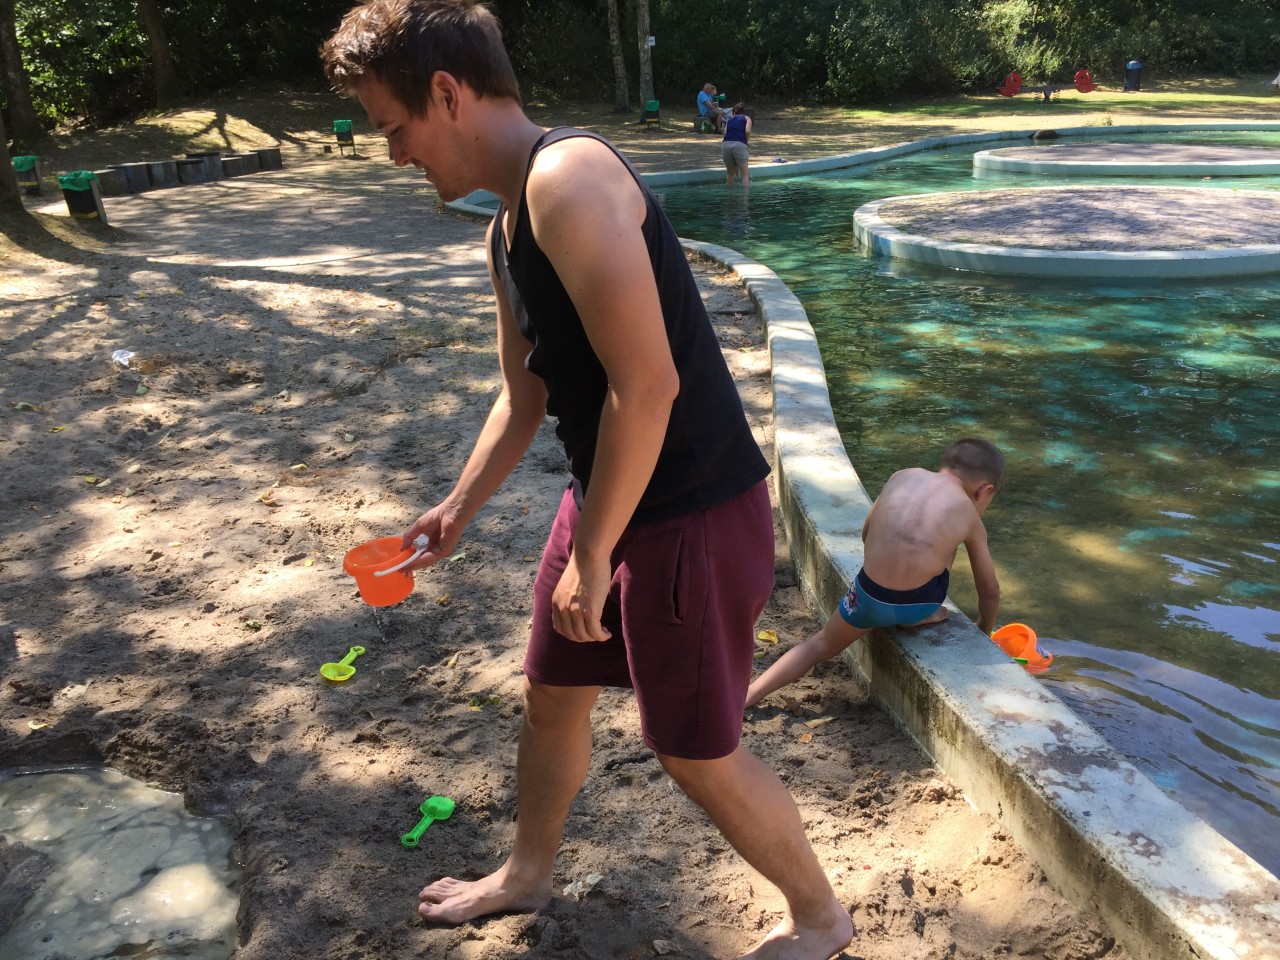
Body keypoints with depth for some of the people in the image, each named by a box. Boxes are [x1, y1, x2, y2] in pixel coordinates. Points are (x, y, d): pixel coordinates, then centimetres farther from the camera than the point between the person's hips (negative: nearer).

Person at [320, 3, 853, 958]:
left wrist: (590, 556, -19)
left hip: (694, 514, -10)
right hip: (610, 499, 10)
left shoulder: (568, 175, -22)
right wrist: (459, 508, 24)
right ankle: (527, 875, 51)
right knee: (553, 691, 23)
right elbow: (524, 393, 21)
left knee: (696, 749, 7)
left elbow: (646, 386, -28)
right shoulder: (510, 223, 10)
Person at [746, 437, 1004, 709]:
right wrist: (983, 634, 35)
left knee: (822, 644, 25)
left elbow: (866, 533, 23)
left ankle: (748, 695, 14)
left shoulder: (903, 476, 11)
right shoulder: (969, 517, 6)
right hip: (919, 604, -1)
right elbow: (990, 590, 16)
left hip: (869, 596, 2)